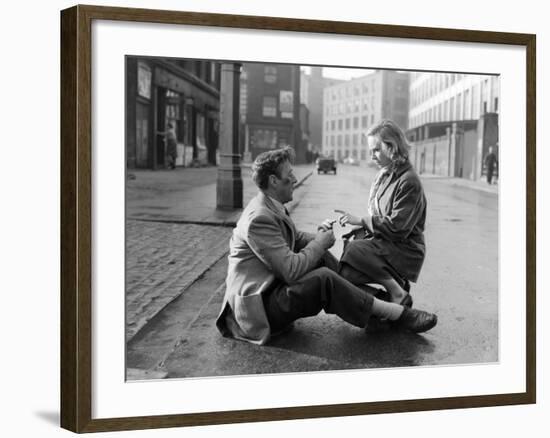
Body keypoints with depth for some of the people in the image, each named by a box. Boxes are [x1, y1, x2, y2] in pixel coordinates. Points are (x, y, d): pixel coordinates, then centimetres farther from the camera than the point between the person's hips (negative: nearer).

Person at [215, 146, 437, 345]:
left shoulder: (272, 207, 8)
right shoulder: (259, 218, -23)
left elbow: (296, 239, 19)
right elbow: (291, 270, -26)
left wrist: (318, 237, -3)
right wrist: (320, 243, -11)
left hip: (271, 287, 10)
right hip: (257, 307, -10)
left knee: (321, 258, 2)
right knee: (324, 280, -25)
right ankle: (397, 314, -15)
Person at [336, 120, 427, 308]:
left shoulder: (409, 181, -15)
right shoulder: (383, 176, 12)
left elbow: (397, 227, -20)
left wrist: (360, 221, -17)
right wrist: (359, 228, 2)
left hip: (404, 251, -8)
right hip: (381, 242, 8)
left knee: (353, 250, -29)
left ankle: (398, 294, -15)